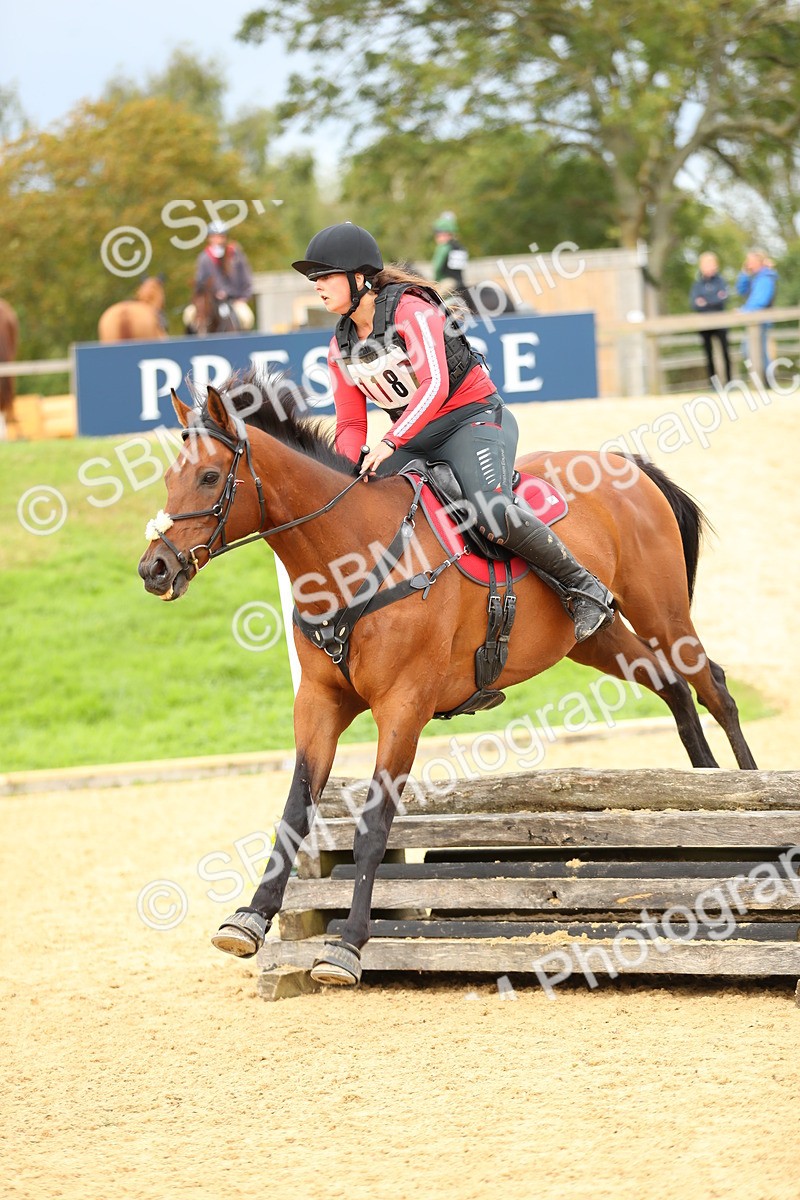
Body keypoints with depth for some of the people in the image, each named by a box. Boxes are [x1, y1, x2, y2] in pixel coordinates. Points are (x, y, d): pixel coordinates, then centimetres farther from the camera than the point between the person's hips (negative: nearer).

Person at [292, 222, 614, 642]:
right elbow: (350, 424, 8)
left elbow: (434, 385, -27)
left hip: (473, 418, -8)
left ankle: (585, 591, -17)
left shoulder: (409, 309, -16)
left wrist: (390, 442, -37)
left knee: (494, 514, -31)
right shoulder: (341, 347, 7)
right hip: (414, 438, 8)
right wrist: (349, 468, -15)